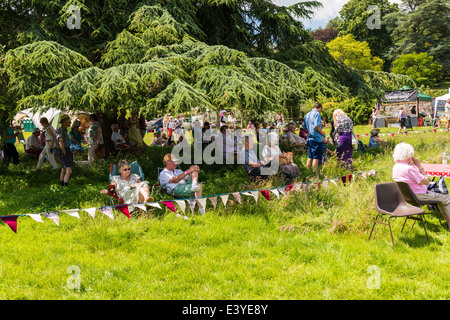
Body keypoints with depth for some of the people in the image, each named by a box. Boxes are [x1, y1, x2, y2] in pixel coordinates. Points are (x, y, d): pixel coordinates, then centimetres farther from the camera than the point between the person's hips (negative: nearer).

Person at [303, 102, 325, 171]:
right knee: (316, 157, -5)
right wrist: (321, 132, -6)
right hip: (316, 138, -8)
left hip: (309, 138, 8)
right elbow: (317, 125, -20)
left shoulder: (307, 115, 16)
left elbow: (304, 127, 20)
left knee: (310, 157, 12)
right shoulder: (317, 114, -8)